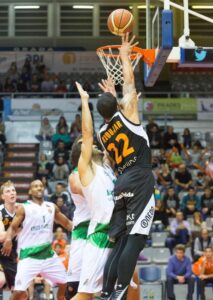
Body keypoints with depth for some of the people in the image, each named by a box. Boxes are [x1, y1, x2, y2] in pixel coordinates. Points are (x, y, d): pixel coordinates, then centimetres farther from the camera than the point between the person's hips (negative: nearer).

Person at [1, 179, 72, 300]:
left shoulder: (51, 207, 10)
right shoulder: (24, 208, -3)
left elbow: (67, 223, 18)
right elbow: (13, 227, -6)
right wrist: (8, 239, -26)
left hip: (48, 253, 5)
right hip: (29, 255, -5)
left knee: (65, 283, 11)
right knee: (19, 290, -15)